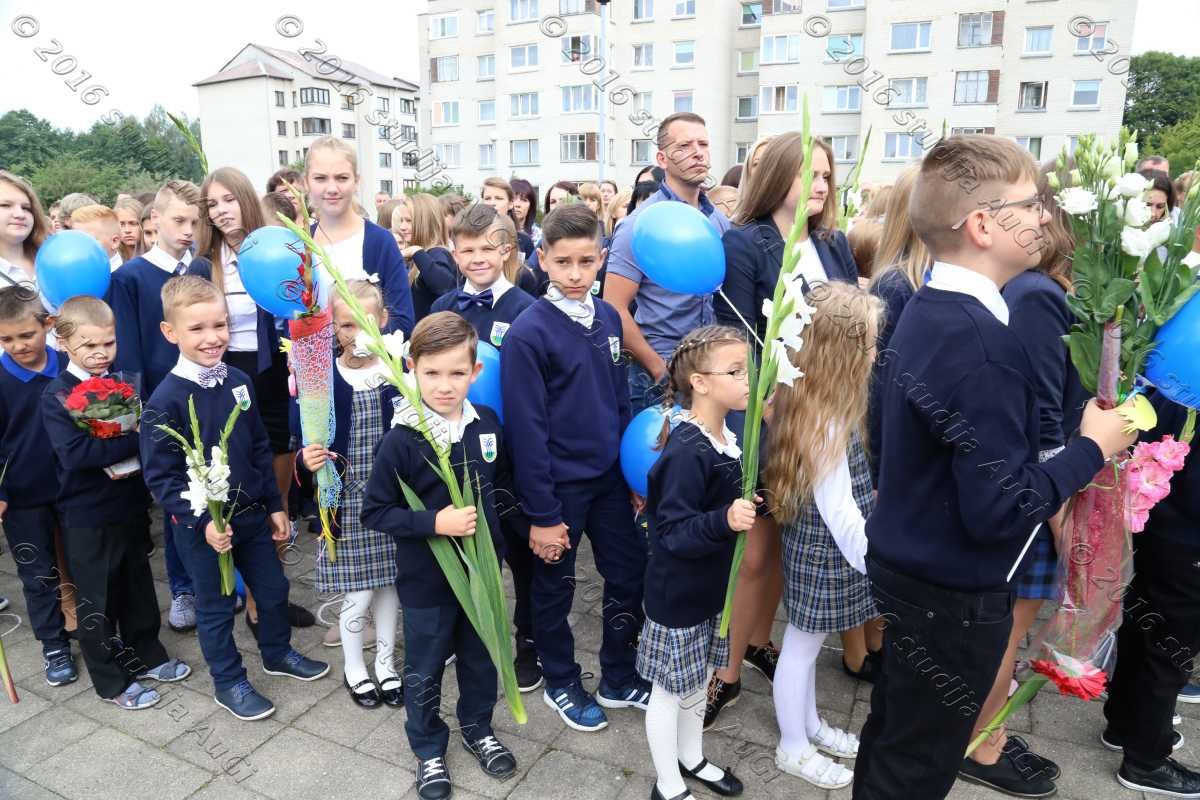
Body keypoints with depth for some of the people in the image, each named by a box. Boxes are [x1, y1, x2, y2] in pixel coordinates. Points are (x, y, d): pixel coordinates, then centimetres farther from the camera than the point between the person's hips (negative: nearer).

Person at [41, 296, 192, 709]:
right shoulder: (56, 395, -12)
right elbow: (73, 453, -24)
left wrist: (125, 459, -10)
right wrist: (131, 442, -23)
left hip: (129, 505, 5)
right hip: (86, 516, -5)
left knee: (138, 587, 19)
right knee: (97, 601, 8)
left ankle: (146, 657, 36)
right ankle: (111, 682, 23)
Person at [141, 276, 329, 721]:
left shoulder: (239, 382, -1)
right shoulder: (166, 400, -18)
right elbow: (159, 475, -15)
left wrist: (274, 505, 8)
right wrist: (202, 520, -22)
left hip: (250, 513, 5)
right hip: (201, 525, -5)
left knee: (274, 588, 18)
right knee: (216, 606, 12)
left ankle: (277, 653, 43)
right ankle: (228, 683, 32)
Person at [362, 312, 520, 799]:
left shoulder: (487, 425, -7)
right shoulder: (401, 440, -20)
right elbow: (375, 512, -15)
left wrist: (492, 520, -1)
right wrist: (434, 523, -24)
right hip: (426, 579, -3)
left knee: (481, 657, 22)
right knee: (424, 671, 15)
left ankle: (477, 728, 47)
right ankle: (429, 750, 38)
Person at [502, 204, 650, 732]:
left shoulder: (608, 318, 1)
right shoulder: (528, 331, -17)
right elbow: (526, 429, -17)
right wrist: (542, 514, -16)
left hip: (609, 477, 6)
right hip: (559, 485, -6)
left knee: (630, 575, 15)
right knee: (555, 587, 13)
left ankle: (619, 678, 37)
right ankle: (561, 683, 37)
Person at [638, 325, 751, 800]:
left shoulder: (726, 437, 0)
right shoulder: (687, 450, -27)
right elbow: (673, 532, -29)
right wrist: (725, 521, -42)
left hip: (710, 586, 8)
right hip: (677, 594, -8)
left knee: (698, 681, 25)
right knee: (671, 690, 11)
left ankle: (691, 759, 47)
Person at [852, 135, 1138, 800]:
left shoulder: (926, 311, 2)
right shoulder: (981, 342, -28)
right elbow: (999, 512, -28)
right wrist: (1093, 447, -14)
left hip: (908, 566, 9)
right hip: (952, 595, -8)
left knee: (892, 735, 26)